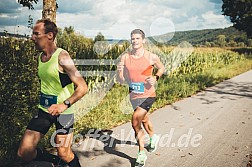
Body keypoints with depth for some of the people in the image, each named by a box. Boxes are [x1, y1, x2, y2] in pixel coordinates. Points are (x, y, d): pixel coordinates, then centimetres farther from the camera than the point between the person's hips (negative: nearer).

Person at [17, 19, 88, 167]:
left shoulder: (62, 57, -17)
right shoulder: (39, 57, 5)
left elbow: (82, 87, -21)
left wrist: (65, 104, -32)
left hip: (63, 111, -6)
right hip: (44, 110, 7)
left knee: (64, 154, 4)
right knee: (24, 153, 3)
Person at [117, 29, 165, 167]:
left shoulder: (151, 57, -11)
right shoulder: (125, 57, -5)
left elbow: (161, 68, 9)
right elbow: (122, 80, -1)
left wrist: (156, 77, -10)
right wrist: (119, 71, -21)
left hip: (148, 95, -4)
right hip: (134, 96, 4)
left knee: (135, 122, -18)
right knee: (144, 120, 25)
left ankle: (142, 154, 2)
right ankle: (153, 138, 56)